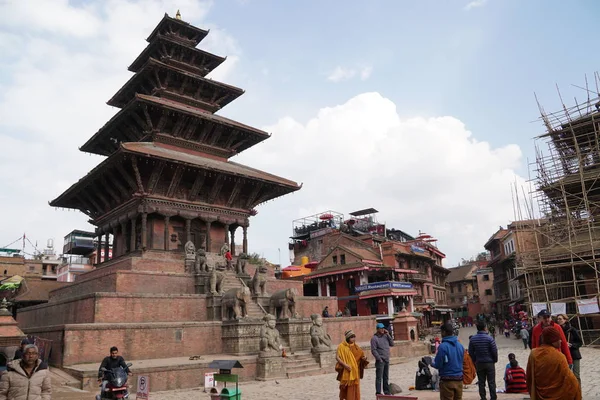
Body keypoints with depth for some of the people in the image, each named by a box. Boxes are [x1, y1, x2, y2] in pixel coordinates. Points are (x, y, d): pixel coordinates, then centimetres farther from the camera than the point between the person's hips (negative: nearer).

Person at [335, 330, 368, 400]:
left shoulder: (355, 346, 8)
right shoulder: (342, 346, -8)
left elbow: (360, 355, 11)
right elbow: (337, 357, -11)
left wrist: (363, 358, -11)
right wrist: (344, 364, -22)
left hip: (355, 371, 5)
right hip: (346, 372, -5)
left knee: (355, 388, 5)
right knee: (345, 388, 1)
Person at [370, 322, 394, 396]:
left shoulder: (385, 336, 9)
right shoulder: (374, 338, -9)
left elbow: (392, 344, 5)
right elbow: (373, 350, -12)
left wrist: (388, 335, -2)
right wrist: (379, 359, -15)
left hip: (387, 360, 7)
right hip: (380, 361, -6)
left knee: (386, 377, 15)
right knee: (379, 377, -4)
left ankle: (386, 391, 24)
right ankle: (378, 392, 0)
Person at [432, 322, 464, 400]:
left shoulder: (443, 346, -16)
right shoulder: (460, 345, 5)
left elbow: (438, 365, -14)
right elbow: (462, 361, 14)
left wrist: (431, 363, 6)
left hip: (447, 380, -6)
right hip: (459, 379, 6)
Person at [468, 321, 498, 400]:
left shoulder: (472, 339, -2)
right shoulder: (489, 338, -14)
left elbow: (470, 352, 2)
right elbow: (494, 351, -10)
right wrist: (495, 360, 8)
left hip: (478, 363, 3)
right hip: (489, 362, -3)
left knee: (481, 382, 10)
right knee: (491, 382, 6)